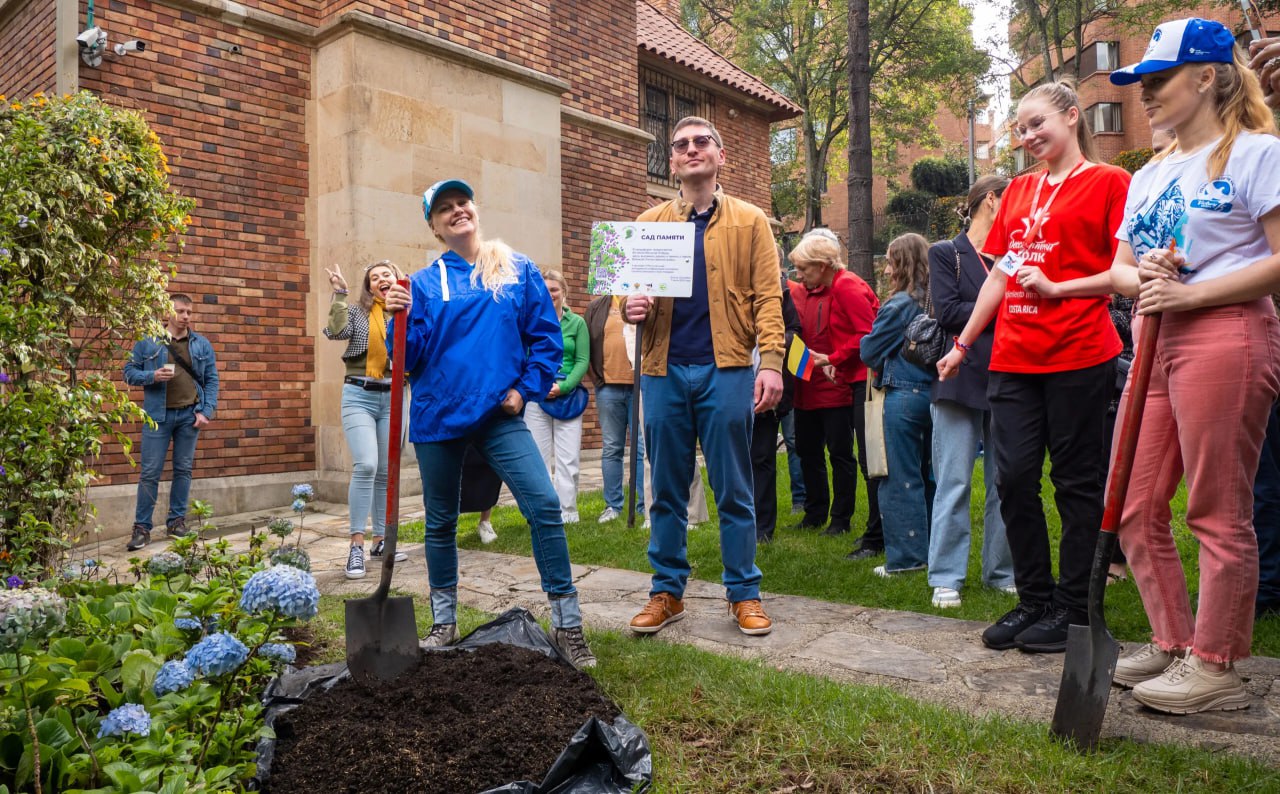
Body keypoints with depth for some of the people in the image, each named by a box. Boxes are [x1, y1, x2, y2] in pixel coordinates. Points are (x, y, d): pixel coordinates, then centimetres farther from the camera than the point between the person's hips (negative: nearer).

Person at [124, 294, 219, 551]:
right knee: (150, 472, -1)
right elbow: (129, 371, 4)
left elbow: (212, 380, 6)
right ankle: (142, 527, 6)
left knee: (184, 469, 9)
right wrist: (152, 376, -15)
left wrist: (206, 411, -4)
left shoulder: (202, 344, 7)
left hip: (190, 415, 2)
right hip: (158, 414, -2)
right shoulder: (147, 342, 2)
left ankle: (177, 522, 19)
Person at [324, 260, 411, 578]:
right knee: (365, 466, -18)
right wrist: (340, 293, -9)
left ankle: (380, 540, 20)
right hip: (360, 396, -3)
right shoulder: (357, 311, 5)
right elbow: (336, 331, -13)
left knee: (386, 472, 8)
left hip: (393, 398, 3)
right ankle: (356, 545, -10)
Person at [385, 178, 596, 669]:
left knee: (544, 506, -15)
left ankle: (567, 625, -2)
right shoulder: (423, 283, 3)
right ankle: (444, 622, 31)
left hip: (499, 415, -1)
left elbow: (545, 337, 6)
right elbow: (411, 357, -1)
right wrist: (400, 319, -17)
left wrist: (526, 389, -3)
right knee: (440, 522, 12)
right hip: (437, 417, 1)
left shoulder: (519, 271, 4)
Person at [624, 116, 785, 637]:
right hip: (664, 370, 2)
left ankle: (744, 594, 17)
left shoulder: (749, 221, 9)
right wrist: (631, 308, -7)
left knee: (734, 488, 3)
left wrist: (771, 361, -11)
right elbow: (631, 287, 17)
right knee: (666, 489, 8)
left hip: (726, 369, -2)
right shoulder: (649, 223, 15)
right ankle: (667, 592, 21)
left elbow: (768, 297, 1)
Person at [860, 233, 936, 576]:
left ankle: (906, 557, 4)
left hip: (902, 395, -7)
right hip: (933, 392, 7)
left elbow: (869, 351, -7)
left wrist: (886, 359, 13)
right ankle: (934, 550, 24)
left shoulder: (898, 305, -12)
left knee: (900, 479, 0)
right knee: (928, 476, 14)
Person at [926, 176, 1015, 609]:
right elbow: (948, 313, -8)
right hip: (961, 381, -4)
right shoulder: (946, 253, 5)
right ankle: (947, 578, 7)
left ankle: (1001, 571, 20)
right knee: (954, 483, -2)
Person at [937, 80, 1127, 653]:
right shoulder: (1017, 191, 17)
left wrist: (1056, 288, -15)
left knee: (1077, 481, 3)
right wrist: (963, 344, 17)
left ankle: (1071, 607, 16)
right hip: (1013, 357, 5)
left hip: (1079, 356, -5)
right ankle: (1033, 600, 17)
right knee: (1013, 476, 3)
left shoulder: (1108, 182, 1)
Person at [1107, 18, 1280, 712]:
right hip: (1157, 342, 8)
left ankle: (1215, 667, 11)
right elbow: (1118, 267, 16)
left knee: (1218, 512, -2)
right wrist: (1139, 276, -6)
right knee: (1135, 508, 8)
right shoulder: (1148, 176, 19)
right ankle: (1172, 644, 22)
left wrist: (1190, 293, -17)